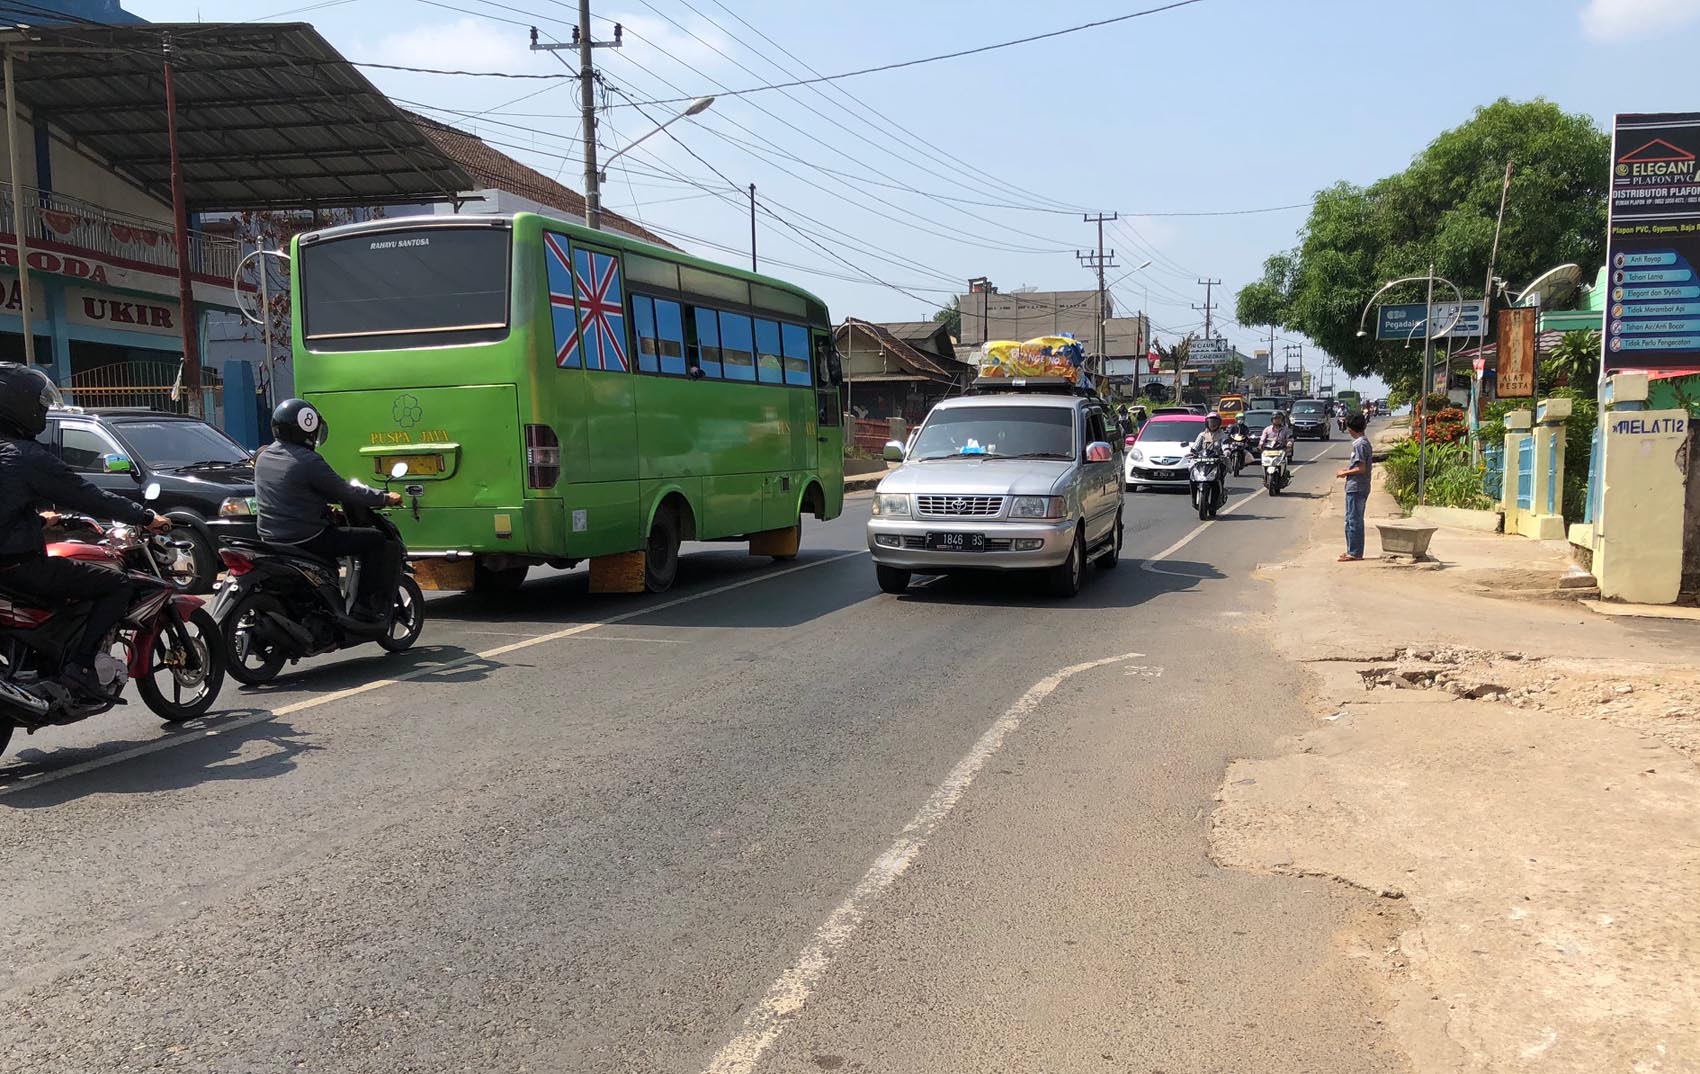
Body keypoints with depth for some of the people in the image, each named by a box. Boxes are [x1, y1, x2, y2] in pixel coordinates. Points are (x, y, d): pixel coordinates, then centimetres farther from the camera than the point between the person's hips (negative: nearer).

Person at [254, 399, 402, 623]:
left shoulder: (263, 457, 9)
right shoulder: (308, 461, -17)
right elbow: (345, 492, -11)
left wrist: (324, 507, 28)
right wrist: (385, 498, 1)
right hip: (306, 540, -9)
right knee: (383, 542, -4)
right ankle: (371, 605, -5)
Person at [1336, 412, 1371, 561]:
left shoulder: (1359, 444, -17)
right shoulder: (1364, 441, 13)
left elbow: (1361, 468, -20)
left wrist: (1345, 473, -9)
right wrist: (1348, 469, 14)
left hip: (1356, 488, -10)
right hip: (1359, 487, 10)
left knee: (1353, 520, -7)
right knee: (1354, 520, 14)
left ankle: (1354, 553, -5)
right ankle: (1353, 550, 20)